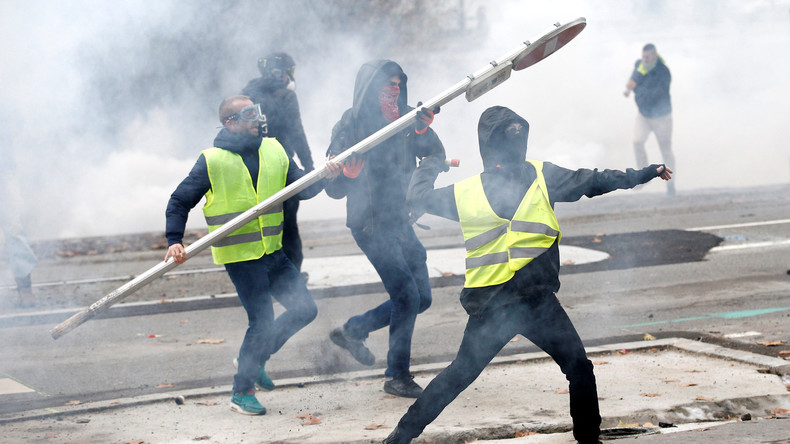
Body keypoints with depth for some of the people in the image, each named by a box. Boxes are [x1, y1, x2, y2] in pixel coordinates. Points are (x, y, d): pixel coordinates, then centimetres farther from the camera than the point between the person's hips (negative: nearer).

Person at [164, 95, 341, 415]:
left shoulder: (273, 151, 6)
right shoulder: (213, 160, -8)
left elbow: (302, 189, 7)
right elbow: (179, 202, -3)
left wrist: (324, 175, -13)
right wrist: (174, 242, -15)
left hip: (273, 253, 6)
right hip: (240, 256, -6)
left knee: (304, 309, 3)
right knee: (263, 322, -8)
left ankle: (254, 358, 24)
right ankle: (241, 392, 11)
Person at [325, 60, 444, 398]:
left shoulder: (400, 123, 7)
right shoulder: (351, 126, -10)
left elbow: (436, 154, 4)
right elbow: (335, 189, -11)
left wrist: (424, 131, -15)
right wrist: (346, 173, -34)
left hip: (400, 222, 7)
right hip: (371, 226, -7)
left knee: (421, 298, 10)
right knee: (407, 294, -13)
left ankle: (352, 331, 26)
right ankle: (397, 376, 0)